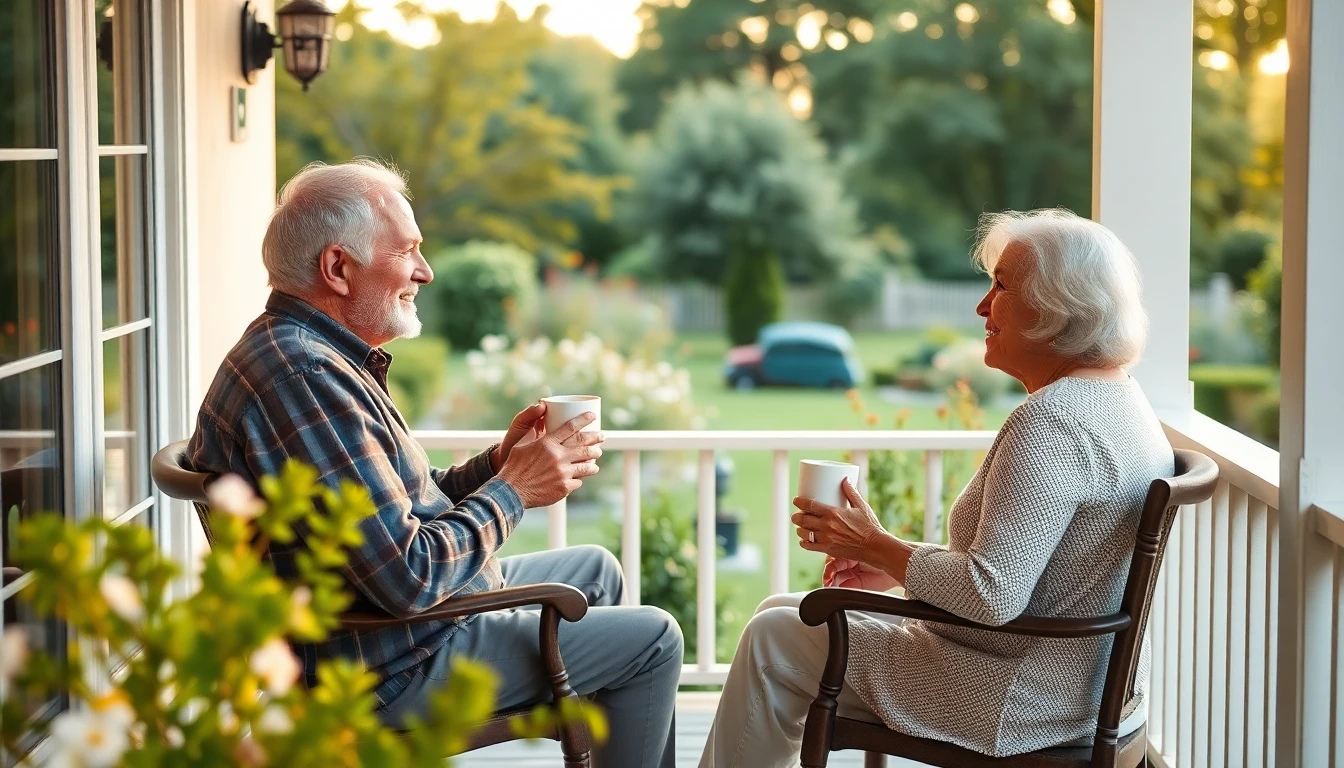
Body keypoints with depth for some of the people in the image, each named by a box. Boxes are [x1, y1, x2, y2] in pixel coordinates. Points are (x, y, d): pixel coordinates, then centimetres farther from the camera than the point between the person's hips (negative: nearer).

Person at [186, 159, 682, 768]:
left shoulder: (300, 352, 8)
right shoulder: (305, 375, -28)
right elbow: (408, 577, -30)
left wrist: (498, 462, -3)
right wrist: (511, 490, -16)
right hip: (387, 670, -11)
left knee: (595, 569, 26)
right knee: (651, 639, -4)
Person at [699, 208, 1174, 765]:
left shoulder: (1051, 421, -25)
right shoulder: (1117, 399, 9)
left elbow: (992, 595, -30)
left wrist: (877, 546, -16)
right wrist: (893, 566, 10)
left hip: (1021, 697, -10)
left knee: (773, 641, 2)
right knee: (783, 611, 19)